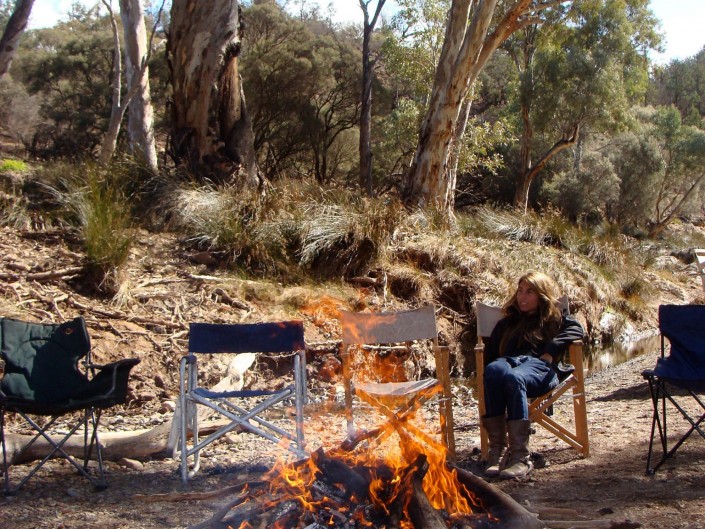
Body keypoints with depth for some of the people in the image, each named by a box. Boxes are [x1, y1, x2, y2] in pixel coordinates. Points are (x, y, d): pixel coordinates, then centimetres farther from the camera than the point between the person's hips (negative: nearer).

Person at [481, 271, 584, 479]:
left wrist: (551, 351, -8)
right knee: (494, 369, -38)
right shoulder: (507, 323, 36)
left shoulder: (555, 318, 27)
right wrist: (491, 367, 4)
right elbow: (489, 353, 27)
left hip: (540, 367, -3)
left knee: (514, 377, -42)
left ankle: (520, 457, -47)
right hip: (510, 361, 3)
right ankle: (497, 450, -41)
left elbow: (576, 329, 6)